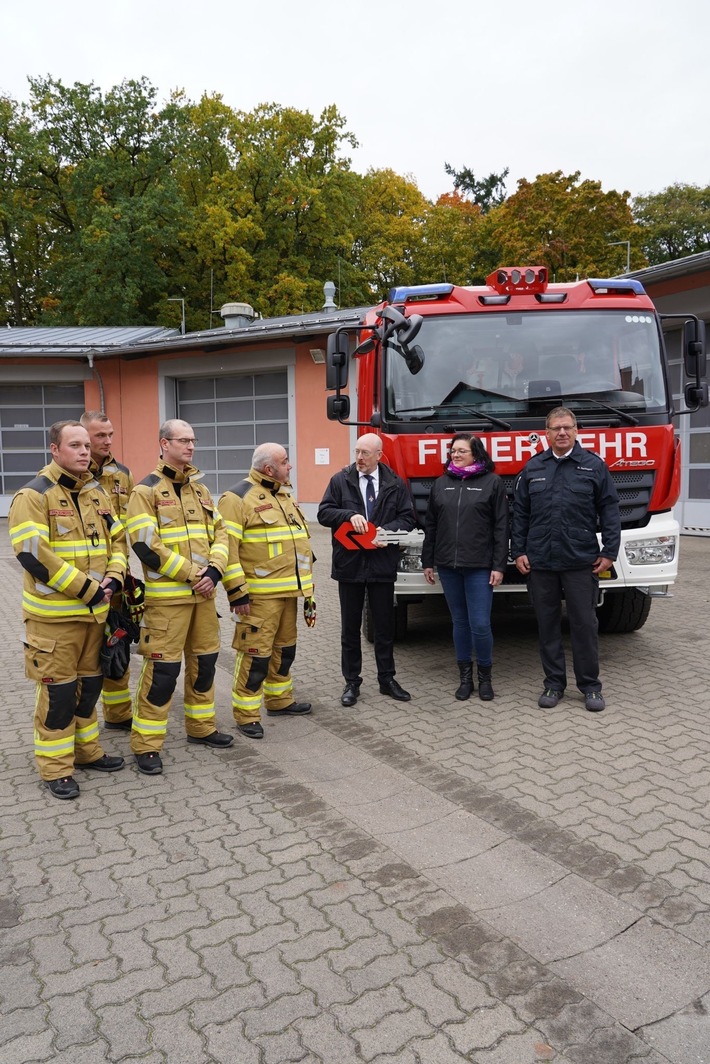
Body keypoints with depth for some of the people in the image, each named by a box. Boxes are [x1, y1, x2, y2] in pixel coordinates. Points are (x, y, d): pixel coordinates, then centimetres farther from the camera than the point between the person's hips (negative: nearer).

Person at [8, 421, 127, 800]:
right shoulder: (33, 495, -12)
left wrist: (113, 578, -5)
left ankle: (86, 750, 33)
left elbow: (117, 539, 15)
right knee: (58, 689, 0)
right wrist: (86, 589, -19)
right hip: (54, 613, -7)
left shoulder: (96, 493, 11)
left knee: (89, 683, 17)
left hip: (95, 609, 7)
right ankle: (55, 767, 14)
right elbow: (32, 554, -21)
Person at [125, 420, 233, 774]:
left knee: (204, 662, 15)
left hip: (203, 593, 7)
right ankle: (146, 745, 7)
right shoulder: (146, 491, -7)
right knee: (163, 669, -5)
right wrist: (191, 575, -15)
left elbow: (219, 532, 11)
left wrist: (214, 571, -7)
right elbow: (146, 545, -16)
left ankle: (201, 727, 32)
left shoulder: (200, 489, 14)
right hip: (167, 597, -7)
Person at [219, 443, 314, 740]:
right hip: (260, 594, -8)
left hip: (288, 591, 9)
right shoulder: (238, 498, -12)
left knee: (285, 648, 18)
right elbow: (227, 548, -18)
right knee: (256, 653, -4)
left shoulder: (285, 495, 16)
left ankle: (279, 700, 34)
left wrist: (305, 582, 22)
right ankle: (246, 714, 8)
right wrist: (237, 591, -21)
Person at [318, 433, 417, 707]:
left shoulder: (394, 484, 3)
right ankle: (352, 682, 20)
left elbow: (408, 517, 3)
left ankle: (387, 679, 24)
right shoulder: (340, 481, 1)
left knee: (384, 625, 10)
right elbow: (324, 513, -2)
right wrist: (349, 515, -20)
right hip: (349, 564, 0)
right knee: (350, 627, 9)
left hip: (382, 564, 0)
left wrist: (388, 529, -15)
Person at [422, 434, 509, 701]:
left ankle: (485, 676, 16)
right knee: (460, 622, 10)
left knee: (480, 624, -4)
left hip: (479, 567, -3)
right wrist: (427, 562, 10)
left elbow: (501, 527, -3)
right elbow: (430, 526, 13)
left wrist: (499, 566, -8)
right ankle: (465, 677, 21)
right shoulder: (441, 484, 10)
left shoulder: (492, 482, 0)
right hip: (448, 566, 3)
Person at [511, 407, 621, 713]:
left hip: (581, 561, -2)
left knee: (584, 624, 4)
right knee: (547, 624, 9)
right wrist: (518, 552, 2)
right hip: (539, 562, 2)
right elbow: (520, 513, 8)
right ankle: (554, 683, 21)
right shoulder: (533, 468, 7)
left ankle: (590, 685, 17)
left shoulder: (593, 466, 2)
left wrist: (609, 552, -5)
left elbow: (609, 511, 0)